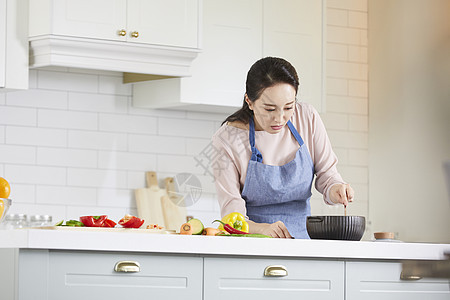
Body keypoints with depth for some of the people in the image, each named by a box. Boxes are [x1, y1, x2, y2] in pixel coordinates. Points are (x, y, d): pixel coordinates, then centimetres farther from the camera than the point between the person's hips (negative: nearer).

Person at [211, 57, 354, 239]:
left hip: (301, 237, 1)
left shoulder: (308, 118, -1)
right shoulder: (227, 138, -9)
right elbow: (231, 208, -13)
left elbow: (326, 172, 8)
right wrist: (261, 229, -33)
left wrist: (334, 189, -15)